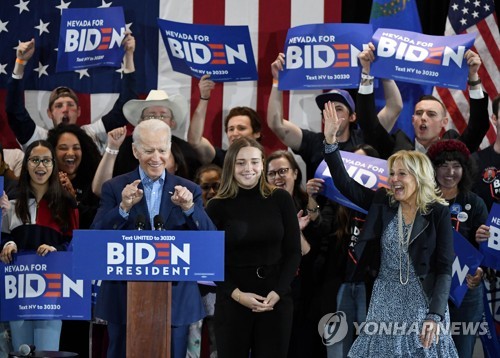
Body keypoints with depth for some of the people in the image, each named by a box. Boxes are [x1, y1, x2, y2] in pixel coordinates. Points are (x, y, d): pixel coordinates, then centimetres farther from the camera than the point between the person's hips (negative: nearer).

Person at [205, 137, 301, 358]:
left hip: (276, 300, 1)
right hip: (232, 301, -1)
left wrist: (278, 292, -9)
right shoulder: (217, 207, -2)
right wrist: (236, 294, -14)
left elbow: (293, 252, 3)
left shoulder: (281, 200, 2)